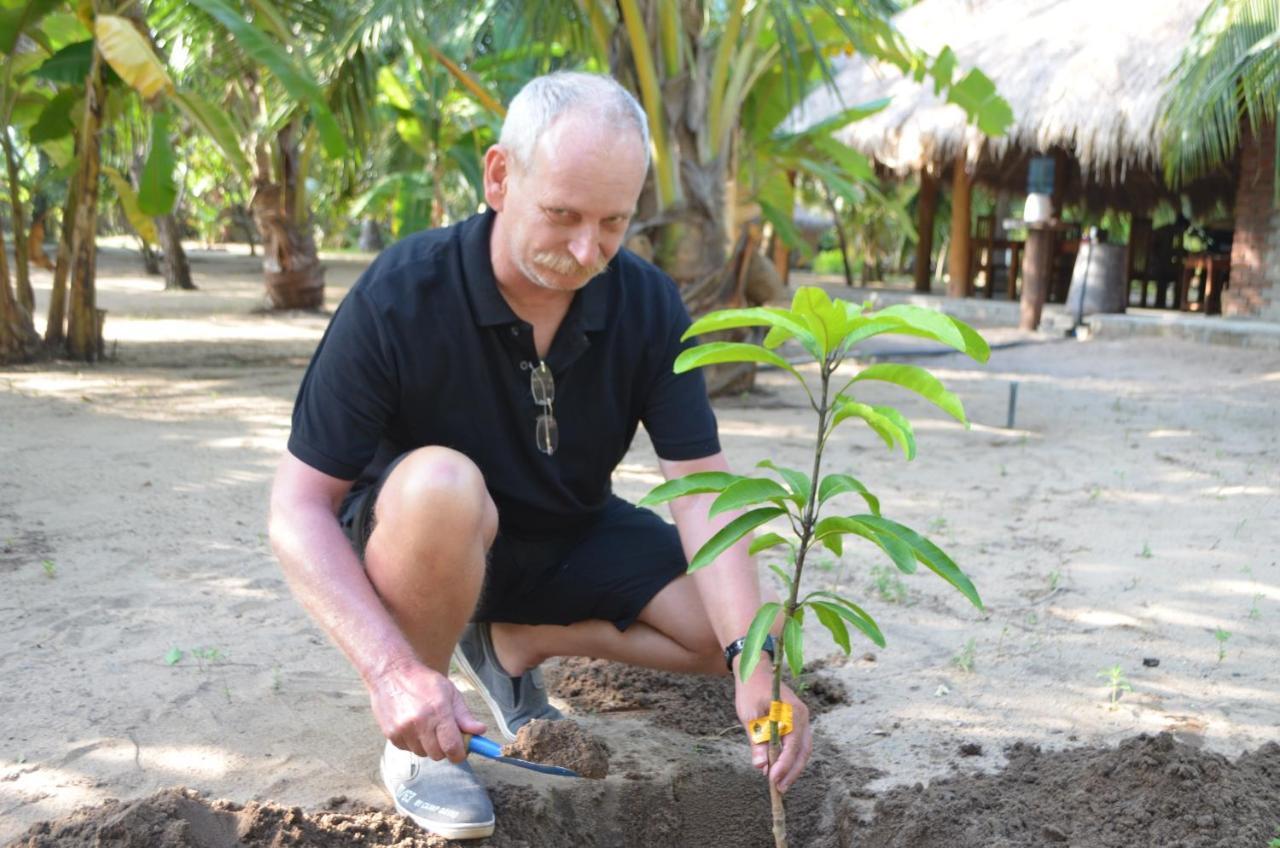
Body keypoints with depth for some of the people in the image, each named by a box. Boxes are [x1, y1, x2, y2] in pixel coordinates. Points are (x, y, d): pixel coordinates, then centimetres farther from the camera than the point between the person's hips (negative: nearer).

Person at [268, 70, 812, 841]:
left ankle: (513, 643, 8)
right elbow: (300, 507, -24)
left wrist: (754, 659, -33)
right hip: (419, 530, -4)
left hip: (568, 538, 4)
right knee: (443, 482, -38)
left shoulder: (648, 305, -15)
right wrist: (392, 670, -38)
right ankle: (415, 740, -12)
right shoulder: (399, 296, -26)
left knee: (732, 625, -11)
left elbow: (703, 489, -18)